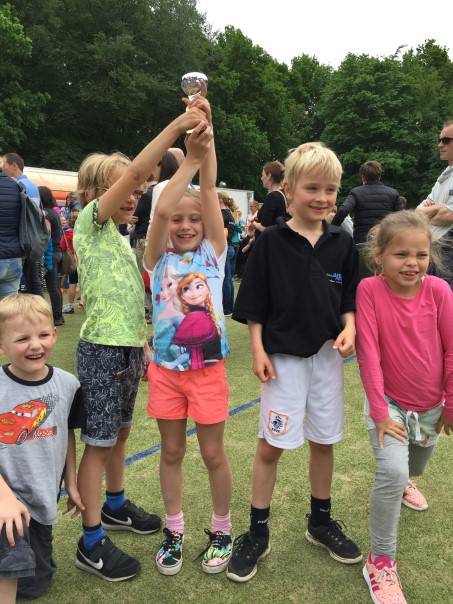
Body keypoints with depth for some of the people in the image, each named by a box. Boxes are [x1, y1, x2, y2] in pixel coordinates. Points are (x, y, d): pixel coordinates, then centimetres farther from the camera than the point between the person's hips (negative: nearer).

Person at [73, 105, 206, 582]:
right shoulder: (90, 222, -9)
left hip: (128, 349, 8)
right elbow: (135, 171, -22)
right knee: (99, 442, 0)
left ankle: (114, 506, 38)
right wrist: (178, 124, -24)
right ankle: (91, 543, 13)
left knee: (119, 433, 20)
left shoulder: (120, 237, 14)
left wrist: (144, 345, 17)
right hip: (102, 349, -8)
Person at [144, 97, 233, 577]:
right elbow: (161, 210, -19)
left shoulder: (213, 253, -1)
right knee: (171, 452, 14)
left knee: (213, 453, 10)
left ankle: (221, 530, 32)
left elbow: (209, 191, -13)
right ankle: (174, 530, 34)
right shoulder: (159, 259, -1)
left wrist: (206, 140, -22)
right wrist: (189, 158, -24)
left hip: (207, 368, -1)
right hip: (165, 369, 1)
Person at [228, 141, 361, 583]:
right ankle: (257, 532, 23)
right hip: (283, 358, -3)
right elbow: (254, 305, -5)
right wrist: (258, 351, -10)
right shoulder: (271, 241, -7)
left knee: (323, 441, 16)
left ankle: (320, 522, 37)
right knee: (270, 446, 4)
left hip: (327, 356, 4)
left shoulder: (342, 243, 2)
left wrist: (348, 330, -9)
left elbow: (350, 299, 8)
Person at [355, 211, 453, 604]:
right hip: (390, 400, -3)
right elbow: (369, 353, -20)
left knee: (417, 465, 27)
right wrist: (379, 412, -19)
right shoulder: (369, 289, -21)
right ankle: (381, 561, 0)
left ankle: (405, 481, 65)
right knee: (392, 472, -22)